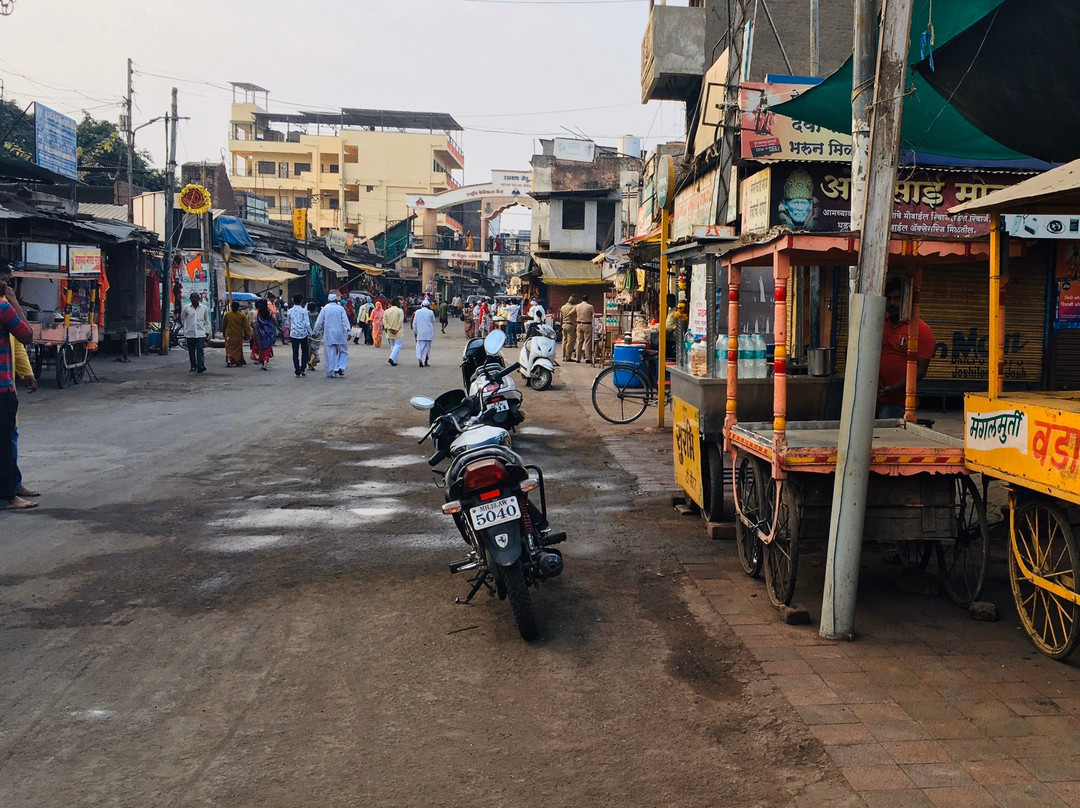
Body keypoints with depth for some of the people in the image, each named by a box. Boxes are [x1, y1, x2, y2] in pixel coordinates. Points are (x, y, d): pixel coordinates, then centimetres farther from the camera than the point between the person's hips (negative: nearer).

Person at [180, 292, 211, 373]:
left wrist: (207, 332, 11)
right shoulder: (186, 308, 3)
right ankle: (193, 367, 15)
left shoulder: (204, 308, 5)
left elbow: (207, 321, 14)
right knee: (191, 351, 6)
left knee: (200, 350, -12)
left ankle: (201, 366, -19)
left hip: (201, 333, -1)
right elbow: (182, 318, 20)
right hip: (190, 333, 1)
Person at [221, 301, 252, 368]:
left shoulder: (226, 314, 0)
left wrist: (224, 333, 24)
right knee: (238, 348, 11)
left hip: (229, 335, 1)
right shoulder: (242, 316, -7)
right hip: (239, 335, -1)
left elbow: (223, 325, 10)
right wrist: (247, 335, 1)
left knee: (229, 348, 4)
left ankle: (229, 360, -15)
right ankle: (237, 362, 15)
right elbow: (246, 326, -6)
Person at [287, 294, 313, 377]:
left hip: (293, 334, 2)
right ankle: (302, 368, -1)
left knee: (295, 353, 5)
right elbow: (307, 324, -10)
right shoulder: (304, 311, -7)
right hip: (303, 334, -2)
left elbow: (289, 324, 14)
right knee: (305, 351, 11)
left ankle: (297, 371, 4)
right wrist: (310, 334, -2)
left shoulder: (289, 311, 4)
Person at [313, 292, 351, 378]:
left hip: (328, 335, 1)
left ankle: (331, 372, 5)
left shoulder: (324, 309, 1)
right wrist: (348, 332, -10)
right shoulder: (340, 308, -1)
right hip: (340, 335, -1)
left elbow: (319, 323, 4)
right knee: (343, 351, 13)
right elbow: (345, 321, -8)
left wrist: (316, 332, 15)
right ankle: (340, 367, -5)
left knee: (330, 354, 4)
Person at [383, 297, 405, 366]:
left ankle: (395, 361, 18)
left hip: (389, 332, 5)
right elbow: (401, 322, -15)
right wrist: (397, 329, -11)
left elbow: (384, 321, -2)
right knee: (398, 345, -1)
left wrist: (389, 328, -8)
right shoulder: (400, 311, -9)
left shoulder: (386, 311, 6)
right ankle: (392, 358, -21)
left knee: (392, 346, 16)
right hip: (397, 332, -5)